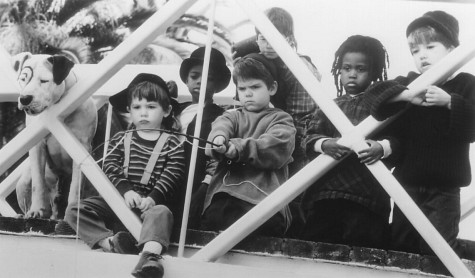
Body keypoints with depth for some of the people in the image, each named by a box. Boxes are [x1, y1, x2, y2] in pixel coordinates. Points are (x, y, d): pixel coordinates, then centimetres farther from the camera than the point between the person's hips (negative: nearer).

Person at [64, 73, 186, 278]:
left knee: (161, 212, -38)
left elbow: (170, 177, -4)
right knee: (76, 211, -17)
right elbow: (110, 169, 2)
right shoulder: (120, 140, 15)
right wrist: (126, 191, -17)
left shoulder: (172, 144, 8)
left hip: (152, 202, -3)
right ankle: (110, 242, -39)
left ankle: (150, 254, -62)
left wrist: (153, 198, -22)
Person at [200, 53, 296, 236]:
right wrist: (219, 139, -23)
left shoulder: (280, 119, 17)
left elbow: (278, 146, -5)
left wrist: (239, 148, -18)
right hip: (223, 195, 3)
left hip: (262, 198, -2)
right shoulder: (233, 116, 27)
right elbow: (221, 125, 2)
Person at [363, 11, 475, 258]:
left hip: (444, 188, -4)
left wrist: (450, 102, -27)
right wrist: (407, 94, -23)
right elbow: (374, 94, -10)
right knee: (400, 247, 14)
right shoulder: (409, 82, 4)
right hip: (407, 184, 4)